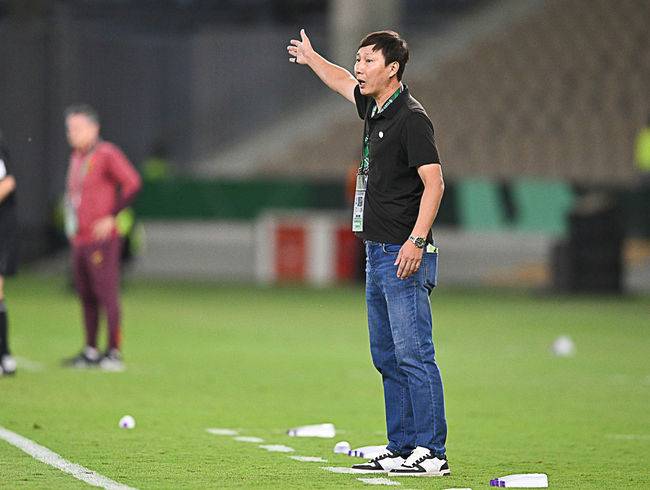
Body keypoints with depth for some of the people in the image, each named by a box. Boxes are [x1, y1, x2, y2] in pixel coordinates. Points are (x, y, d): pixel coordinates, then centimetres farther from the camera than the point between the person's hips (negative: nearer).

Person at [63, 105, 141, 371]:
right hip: (79, 240, 9)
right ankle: (91, 351, 18)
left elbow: (132, 184, -17)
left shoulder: (107, 155, -10)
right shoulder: (76, 157, 17)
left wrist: (111, 217, -16)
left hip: (101, 240, -9)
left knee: (106, 294, -9)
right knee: (86, 297, 11)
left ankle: (114, 352, -8)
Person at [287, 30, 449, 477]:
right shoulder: (373, 108, 14)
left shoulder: (411, 118, -13)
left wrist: (417, 240, -26)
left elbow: (434, 182, -19)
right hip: (378, 255, 10)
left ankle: (432, 453, -12)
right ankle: (402, 448, 16)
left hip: (405, 256, -10)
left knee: (414, 355, -12)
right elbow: (343, 82, 36)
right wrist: (311, 58, 51)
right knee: (387, 357, 11)